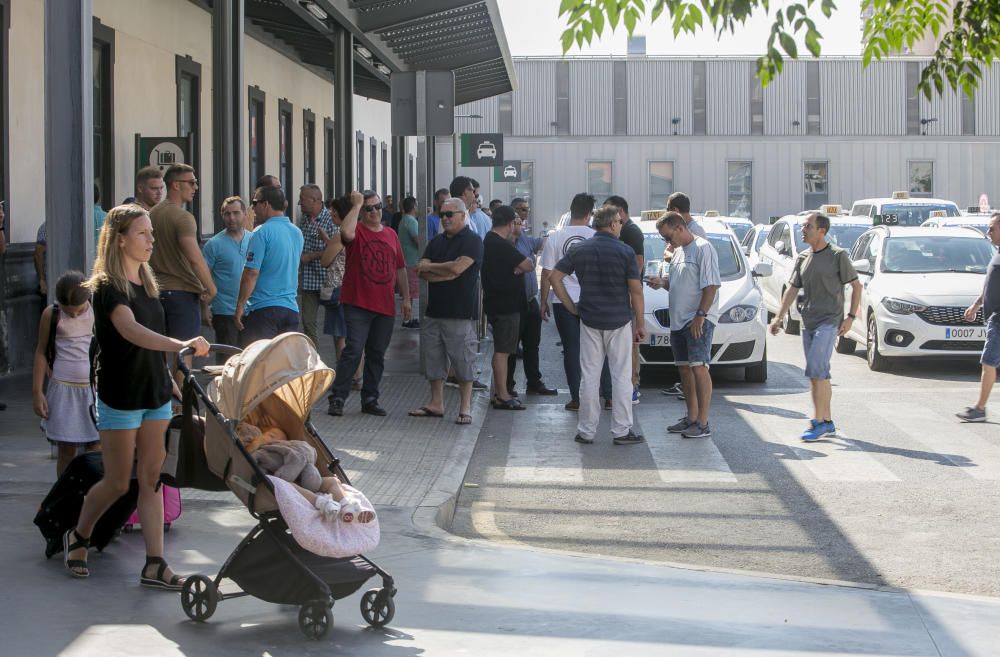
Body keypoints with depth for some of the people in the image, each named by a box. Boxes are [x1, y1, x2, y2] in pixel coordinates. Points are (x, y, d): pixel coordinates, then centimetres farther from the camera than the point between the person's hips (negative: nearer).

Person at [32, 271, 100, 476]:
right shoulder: (51, 315, -3)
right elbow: (41, 352, 4)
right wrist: (37, 392, 1)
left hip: (94, 390, 0)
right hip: (63, 390, 0)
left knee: (94, 451, -1)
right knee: (66, 450, 3)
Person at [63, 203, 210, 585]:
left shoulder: (146, 282, 8)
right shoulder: (107, 286, -16)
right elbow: (131, 331, -35)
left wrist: (169, 375, 16)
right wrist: (180, 345, -48)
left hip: (155, 394, 7)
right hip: (120, 397, -7)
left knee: (152, 480, 3)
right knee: (117, 483, 3)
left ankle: (154, 565, 4)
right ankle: (77, 538, 28)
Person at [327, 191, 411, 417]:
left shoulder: (391, 235, 14)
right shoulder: (357, 230, -2)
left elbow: (400, 269, 19)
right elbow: (346, 233, -29)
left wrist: (406, 299, 16)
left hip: (385, 306, 5)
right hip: (358, 304, -5)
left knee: (377, 355, 9)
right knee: (353, 351, -12)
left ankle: (370, 400, 18)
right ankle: (337, 398, -7)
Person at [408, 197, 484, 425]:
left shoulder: (472, 241, -5)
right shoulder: (436, 242, 15)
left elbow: (458, 267, -18)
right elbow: (423, 273, 5)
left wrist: (429, 267, -5)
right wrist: (448, 273, -12)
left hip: (460, 313, -7)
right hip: (435, 310, 7)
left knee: (463, 360, -4)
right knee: (432, 358, 10)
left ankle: (465, 408, 1)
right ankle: (436, 404, 20)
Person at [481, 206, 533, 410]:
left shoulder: (488, 241, 12)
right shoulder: (502, 246, -19)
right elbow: (528, 265, -17)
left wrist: (516, 268, -1)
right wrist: (521, 267, 2)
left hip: (495, 303, 10)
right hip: (506, 305, -10)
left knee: (500, 349, 16)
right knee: (502, 350, -7)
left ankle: (499, 392, 22)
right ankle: (502, 396, -5)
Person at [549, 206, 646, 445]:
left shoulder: (580, 250, 2)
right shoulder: (624, 251, -8)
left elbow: (554, 277, 1)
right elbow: (636, 290, -9)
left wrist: (571, 306, 6)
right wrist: (640, 324, -2)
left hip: (589, 320, 3)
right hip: (619, 321, -3)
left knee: (589, 376, 8)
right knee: (622, 376, 4)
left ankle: (586, 431, 10)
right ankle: (621, 431, 5)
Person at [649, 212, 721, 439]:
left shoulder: (703, 249, -11)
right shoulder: (678, 252, 17)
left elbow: (711, 285, -16)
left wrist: (700, 315, -21)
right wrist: (661, 282, 5)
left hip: (699, 321, -9)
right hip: (678, 320, 9)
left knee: (699, 368, -12)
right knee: (685, 369, 12)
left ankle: (703, 423, -11)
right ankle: (691, 418, 21)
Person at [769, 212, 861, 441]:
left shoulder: (838, 256, -5)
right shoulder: (803, 258, 13)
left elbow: (856, 286, -1)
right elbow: (792, 289, 15)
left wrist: (851, 317, -8)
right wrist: (779, 317, 6)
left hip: (829, 321, -7)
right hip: (808, 321, 7)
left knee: (816, 369, -16)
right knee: (819, 373, 9)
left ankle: (818, 422, -13)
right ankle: (827, 422, 16)